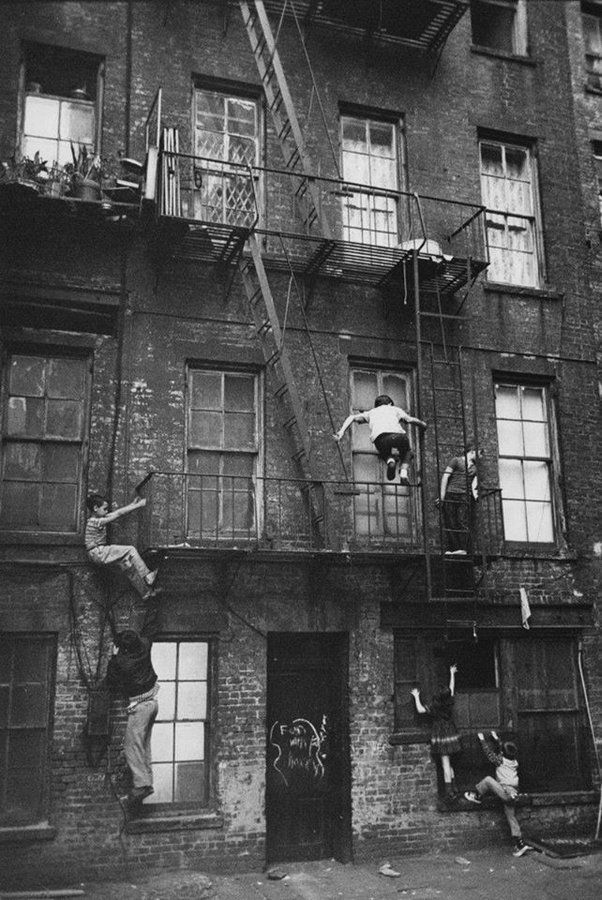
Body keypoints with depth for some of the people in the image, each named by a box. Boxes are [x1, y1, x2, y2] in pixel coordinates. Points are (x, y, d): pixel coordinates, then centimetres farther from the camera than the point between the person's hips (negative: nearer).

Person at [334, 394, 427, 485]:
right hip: (397, 433, 0)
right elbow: (410, 420, 24)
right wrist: (423, 424, 41)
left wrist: (341, 431, 22)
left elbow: (352, 417, 27)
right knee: (406, 452, 31)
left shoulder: (371, 412, 38)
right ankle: (403, 472, 3)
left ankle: (390, 461, -2)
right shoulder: (394, 409, 35)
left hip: (379, 437, 1)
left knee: (385, 454, 33)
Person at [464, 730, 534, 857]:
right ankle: (520, 843, 7)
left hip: (506, 791, -8)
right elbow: (507, 750, 35)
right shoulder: (514, 761, 16)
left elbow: (489, 752, 6)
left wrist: (482, 739, 20)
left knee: (488, 780, -2)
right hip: (513, 794, 8)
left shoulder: (501, 760, -4)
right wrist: (496, 739, 44)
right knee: (511, 817, 11)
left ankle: (476, 796, 9)